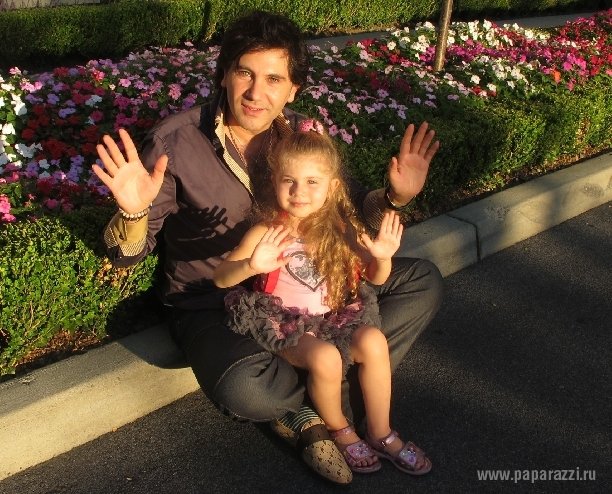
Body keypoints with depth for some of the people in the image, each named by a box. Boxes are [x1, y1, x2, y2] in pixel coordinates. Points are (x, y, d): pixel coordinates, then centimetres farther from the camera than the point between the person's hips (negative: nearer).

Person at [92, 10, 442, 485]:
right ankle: (345, 390, -1)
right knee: (243, 389, -38)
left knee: (423, 282, -2)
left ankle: (316, 411, -9)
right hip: (211, 304, -5)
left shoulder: (301, 134, -5)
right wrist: (134, 213, -37)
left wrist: (393, 197, -14)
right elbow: (128, 253, -13)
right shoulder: (175, 142, -19)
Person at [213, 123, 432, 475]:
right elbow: (220, 278, -15)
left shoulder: (341, 229, -5)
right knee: (325, 358, -30)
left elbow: (375, 278, 2)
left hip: (335, 317, 4)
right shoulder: (268, 233, -13)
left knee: (373, 341, -23)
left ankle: (381, 433, -2)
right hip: (286, 323, -3)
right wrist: (251, 266, -37)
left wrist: (382, 258, -23)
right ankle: (339, 430, 1)